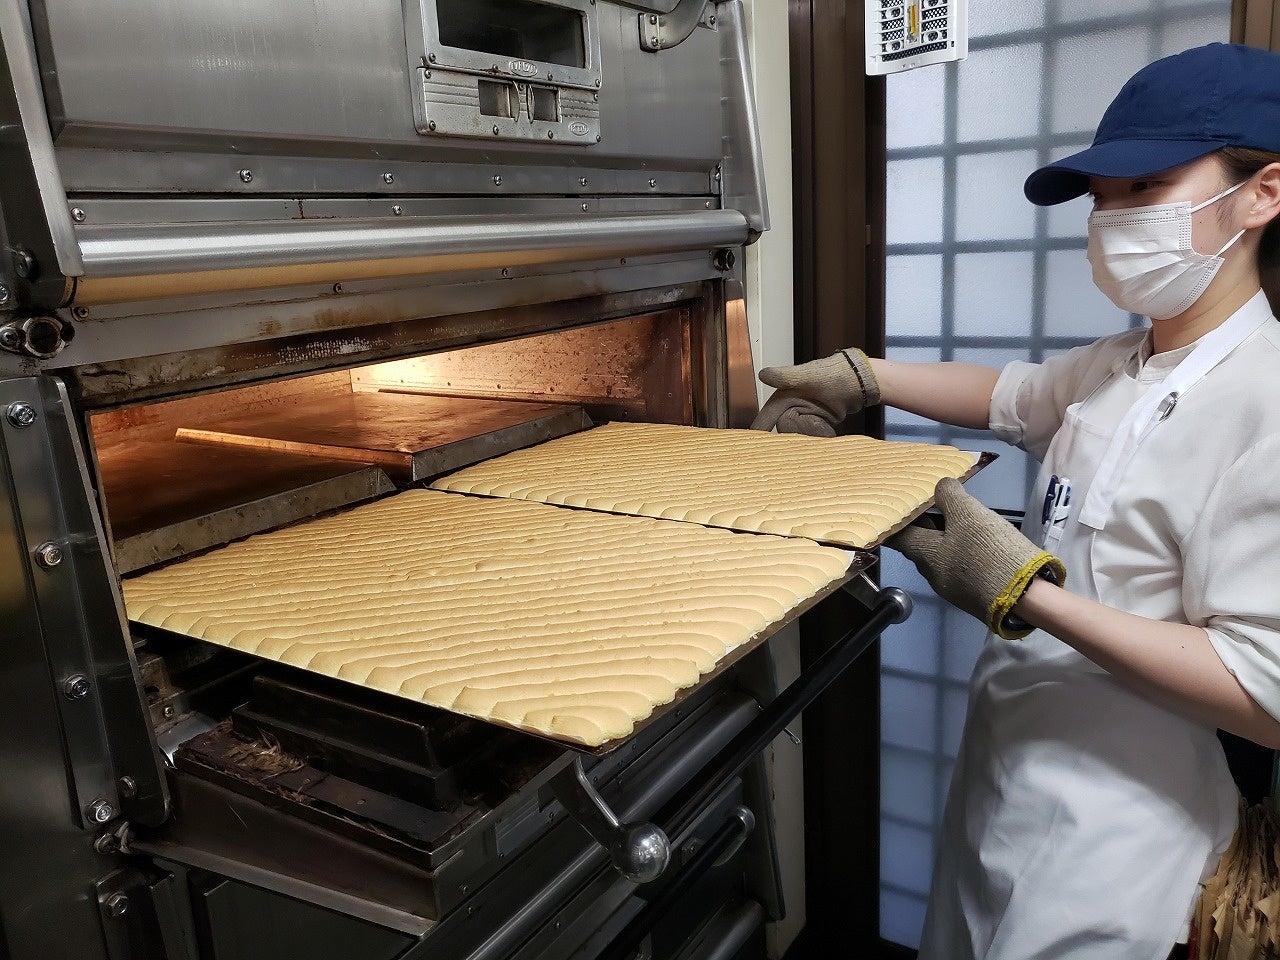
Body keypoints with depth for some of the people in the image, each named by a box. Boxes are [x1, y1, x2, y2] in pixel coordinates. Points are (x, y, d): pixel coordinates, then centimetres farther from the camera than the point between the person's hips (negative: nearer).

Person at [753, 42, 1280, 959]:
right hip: (1003, 774, 8)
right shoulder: (1118, 365, 1)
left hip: (1107, 823, -7)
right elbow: (1010, 393, 21)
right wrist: (859, 375, 15)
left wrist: (1029, 594, -30)